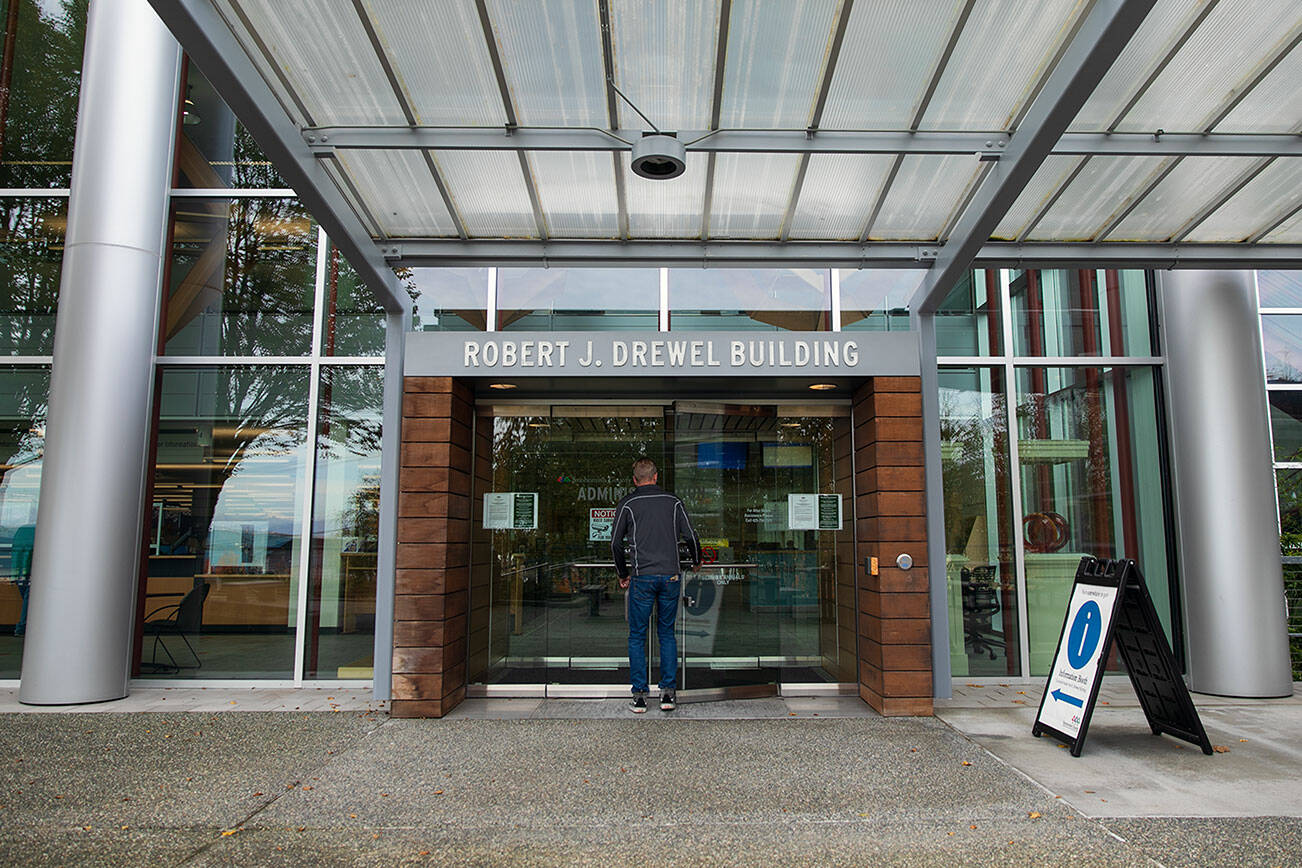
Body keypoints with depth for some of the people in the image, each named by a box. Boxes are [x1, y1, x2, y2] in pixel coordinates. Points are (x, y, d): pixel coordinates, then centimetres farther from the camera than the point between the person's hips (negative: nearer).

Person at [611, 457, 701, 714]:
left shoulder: (627, 503, 2)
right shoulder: (673, 501, 7)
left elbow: (616, 543, 2)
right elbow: (691, 536, 5)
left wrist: (623, 574, 15)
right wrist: (696, 562, 23)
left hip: (642, 577, -2)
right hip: (670, 576, 2)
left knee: (637, 637, 7)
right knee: (667, 634, 13)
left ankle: (639, 695, 6)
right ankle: (668, 692, 10)